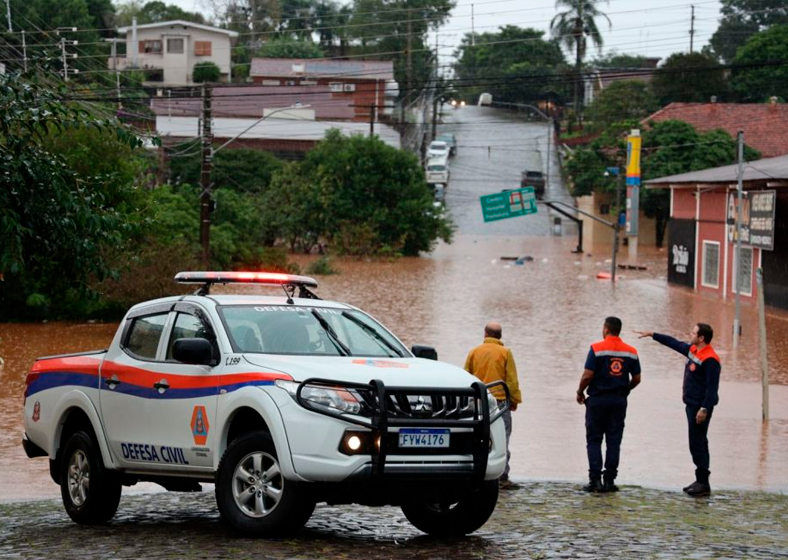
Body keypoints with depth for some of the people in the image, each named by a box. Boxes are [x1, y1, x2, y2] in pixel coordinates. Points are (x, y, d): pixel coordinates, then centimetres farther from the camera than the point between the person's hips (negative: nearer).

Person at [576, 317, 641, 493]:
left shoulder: (597, 349, -10)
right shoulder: (631, 352, 4)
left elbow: (588, 375, -13)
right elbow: (636, 379, 7)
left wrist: (580, 392, 2)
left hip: (598, 399, -3)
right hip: (619, 400, 3)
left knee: (594, 440, 4)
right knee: (614, 441, 7)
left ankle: (595, 480, -3)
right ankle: (609, 480, 6)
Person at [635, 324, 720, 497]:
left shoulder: (710, 360, -19)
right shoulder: (692, 350, 10)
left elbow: (712, 387, -22)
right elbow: (673, 343, 25)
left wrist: (704, 409, -26)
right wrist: (652, 335, 29)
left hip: (700, 407, -10)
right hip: (691, 405, 10)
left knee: (697, 444, -9)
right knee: (698, 443, 12)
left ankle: (703, 483, -7)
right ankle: (701, 481, 18)